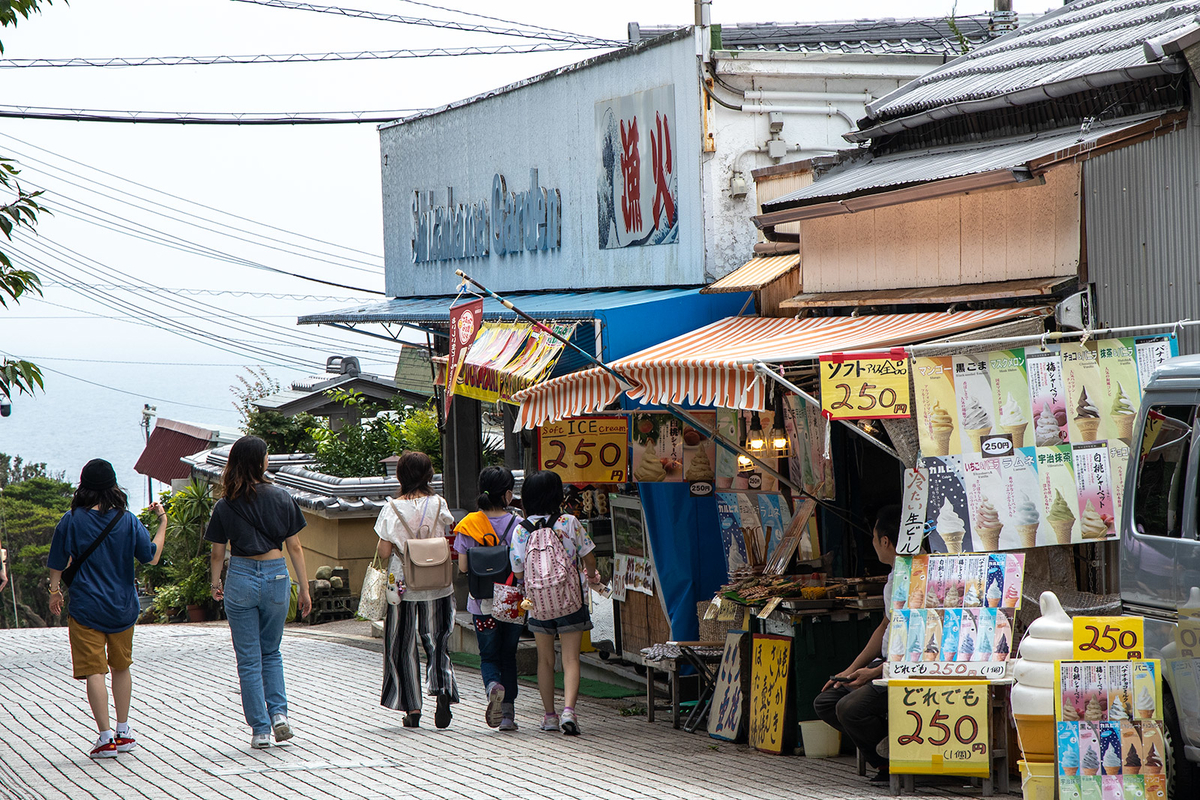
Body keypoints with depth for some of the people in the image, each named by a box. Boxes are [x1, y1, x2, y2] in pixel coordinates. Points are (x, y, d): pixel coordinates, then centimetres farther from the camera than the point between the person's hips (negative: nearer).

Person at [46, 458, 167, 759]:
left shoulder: (71, 521, -8)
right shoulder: (128, 521, -3)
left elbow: (57, 564, -3)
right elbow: (152, 556, 2)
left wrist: (55, 591, 14)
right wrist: (163, 521, 13)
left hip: (86, 607, -3)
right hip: (122, 607, 3)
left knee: (94, 671, -2)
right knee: (121, 667, 18)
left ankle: (106, 738, -8)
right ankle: (123, 733, 24)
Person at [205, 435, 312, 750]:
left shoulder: (225, 506, -3)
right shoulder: (281, 497, -3)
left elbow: (217, 553, 3)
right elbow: (294, 547, 0)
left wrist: (216, 584, 21)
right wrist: (304, 589, 6)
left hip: (240, 578, -1)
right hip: (276, 576, 1)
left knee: (249, 659, 6)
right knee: (271, 651, 20)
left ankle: (260, 729, 5)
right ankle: (279, 712, 3)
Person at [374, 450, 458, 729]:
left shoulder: (393, 508, -9)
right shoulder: (438, 504, -5)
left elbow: (384, 552, -10)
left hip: (404, 583, -1)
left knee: (403, 645, 9)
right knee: (440, 640, 12)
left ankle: (412, 708, 8)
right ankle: (443, 690, -12)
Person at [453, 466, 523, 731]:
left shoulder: (468, 525, -6)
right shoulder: (517, 525, -10)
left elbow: (462, 567, -4)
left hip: (482, 602, 0)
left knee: (489, 656, 12)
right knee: (508, 654, 14)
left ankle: (493, 685, -21)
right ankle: (507, 713, 10)